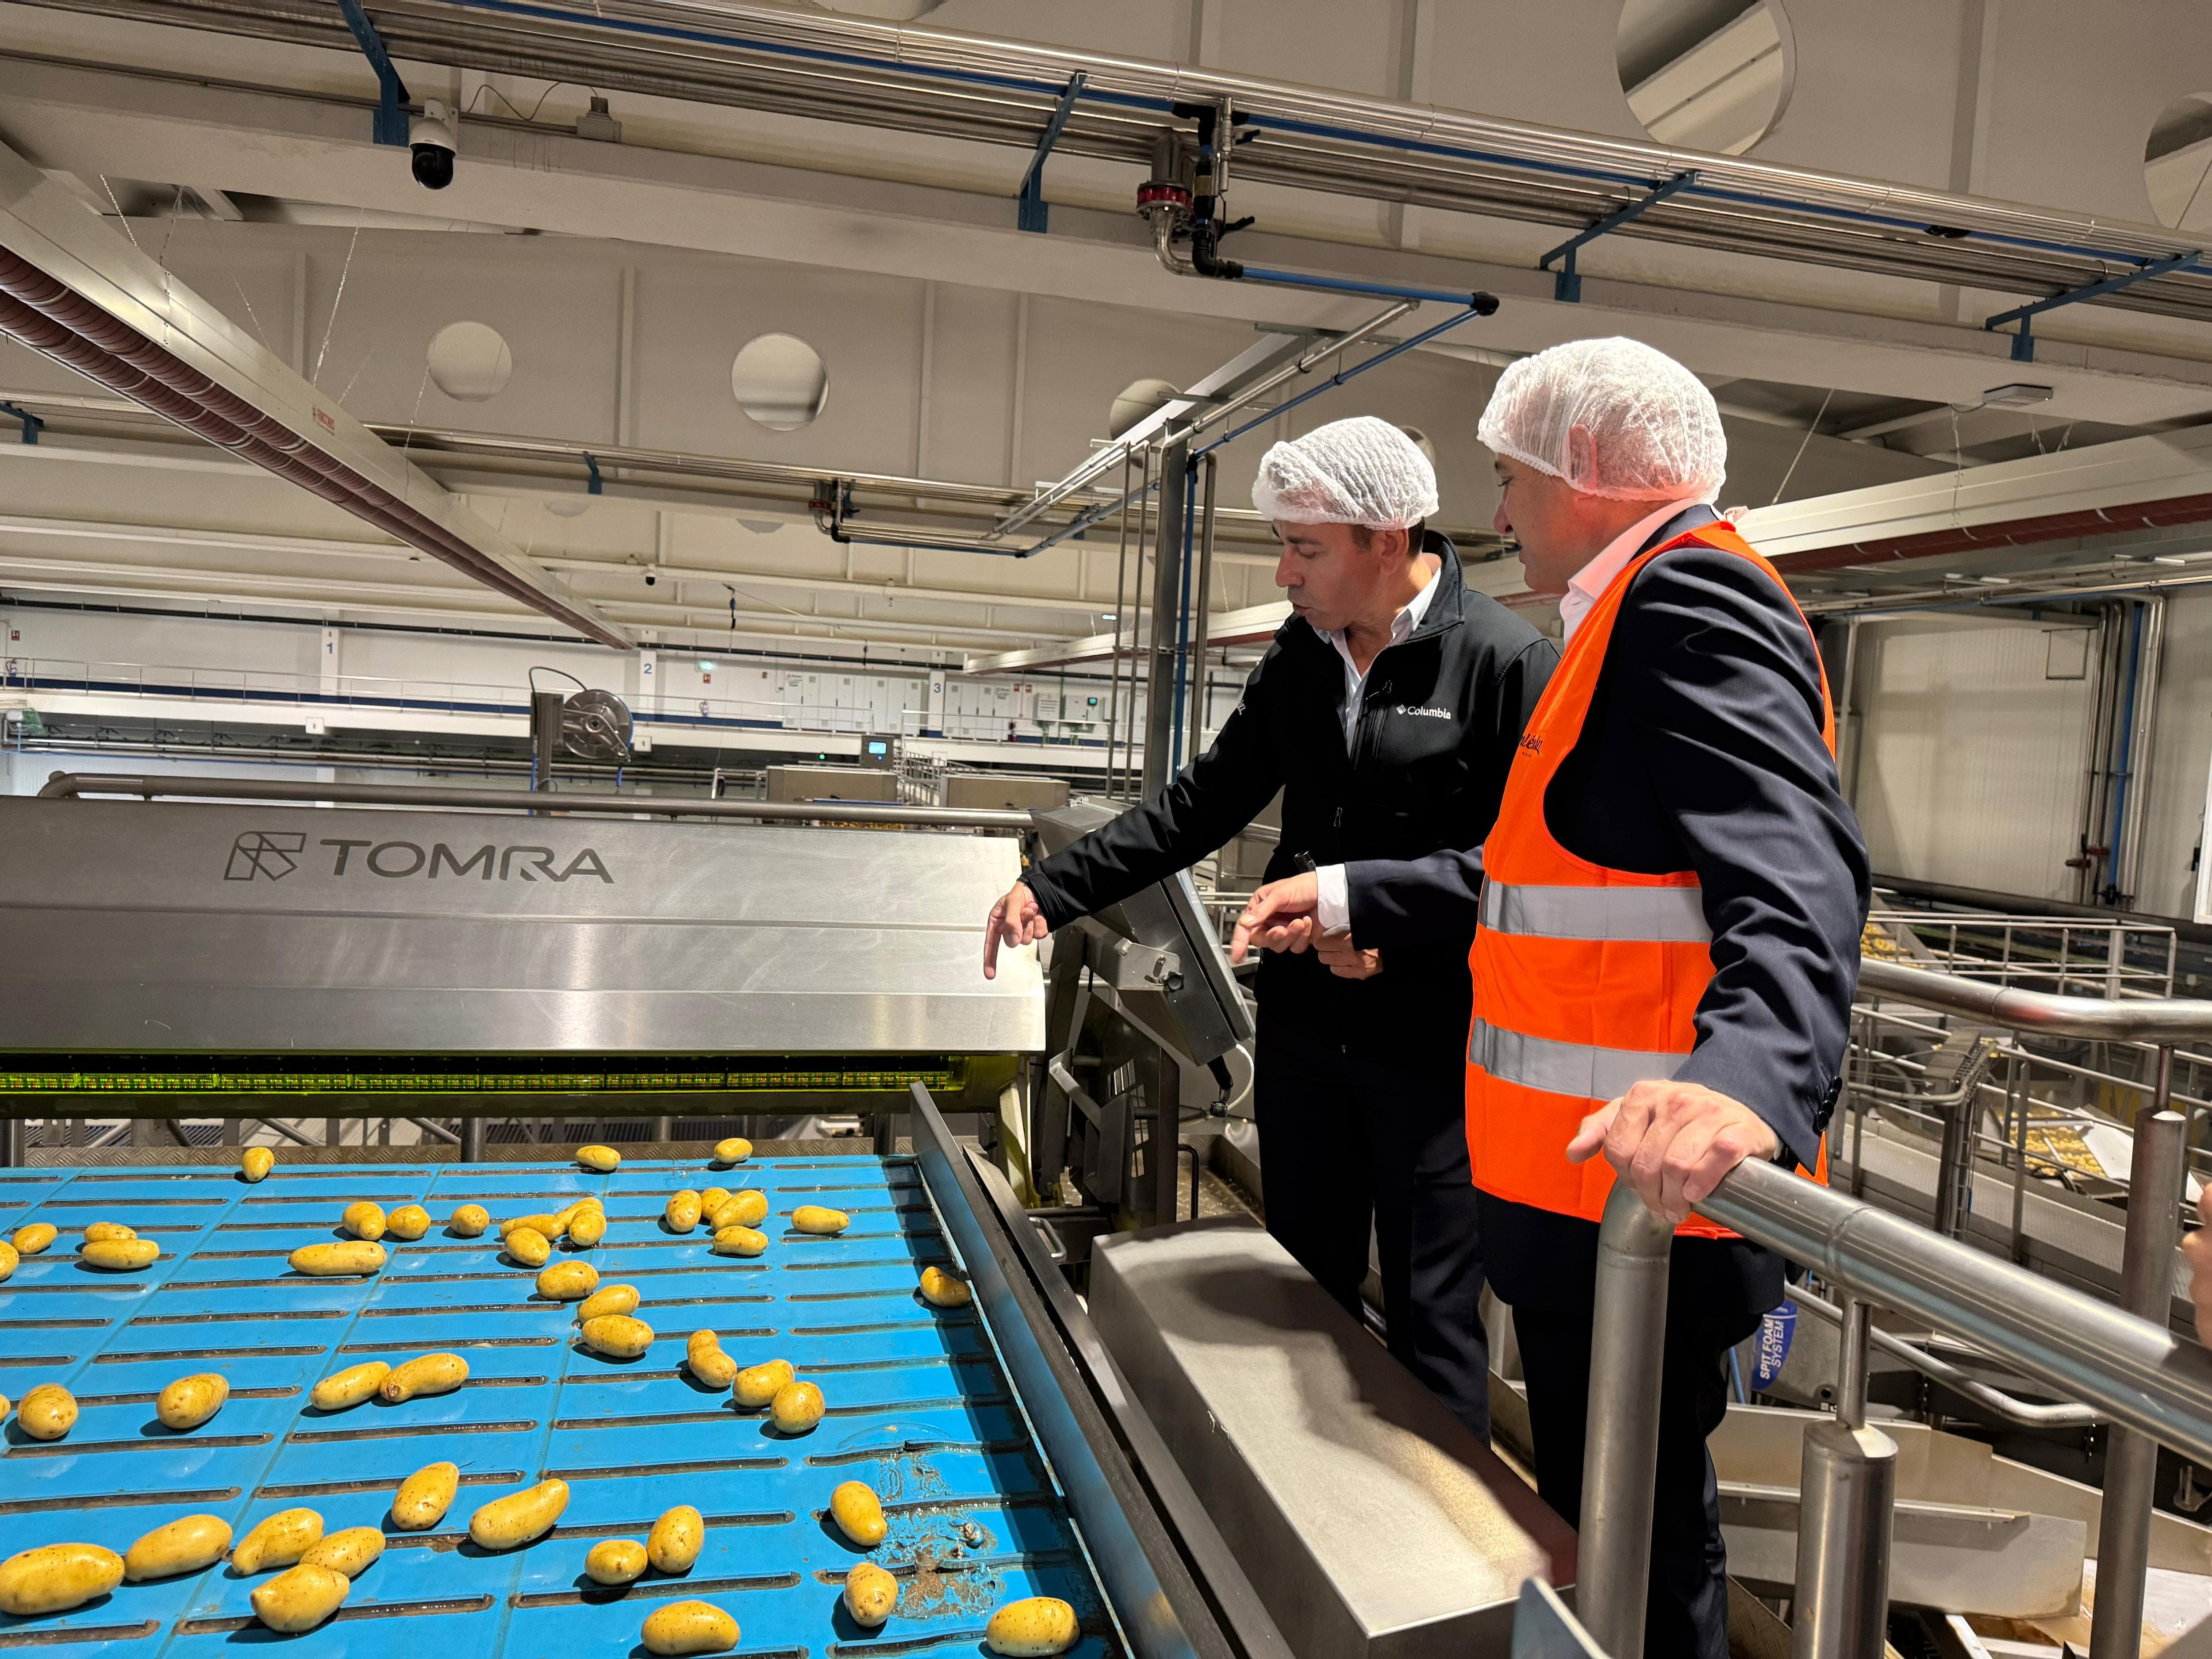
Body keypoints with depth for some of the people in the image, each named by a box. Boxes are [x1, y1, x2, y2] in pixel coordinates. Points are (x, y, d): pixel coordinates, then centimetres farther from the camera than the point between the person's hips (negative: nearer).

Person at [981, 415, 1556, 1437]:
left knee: (1431, 1324, 6)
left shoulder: (1507, 662, -13)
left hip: (1434, 1047, -6)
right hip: (1303, 1029, 7)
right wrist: (1056, 889, 5)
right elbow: (1206, 803, 10)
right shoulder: (1301, 657, 6)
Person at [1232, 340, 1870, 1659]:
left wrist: (1747, 1078, -47)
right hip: (1591, 1182, 10)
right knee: (1604, 1516, 22)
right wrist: (1347, 898, 23)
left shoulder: (1689, 596, -15)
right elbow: (1536, 876, 23)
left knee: (1636, 1553, 4)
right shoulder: (1645, 610, 20)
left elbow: (1795, 879, -30)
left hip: (1638, 1195, -10)